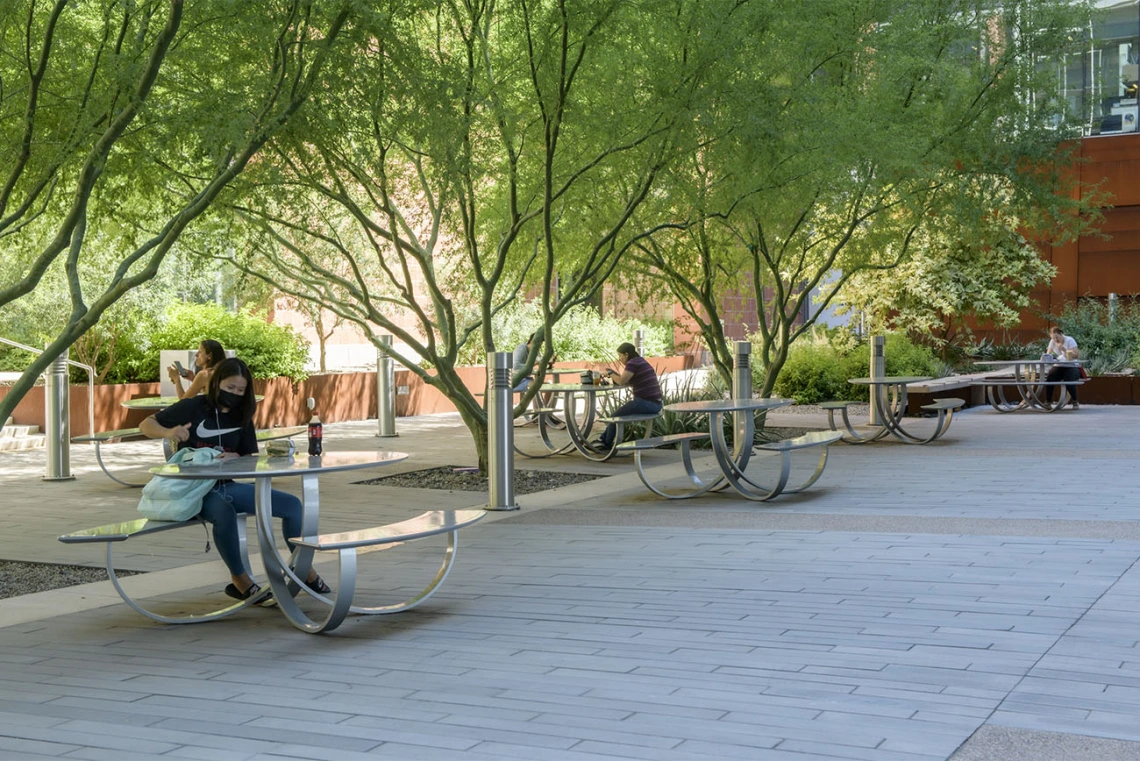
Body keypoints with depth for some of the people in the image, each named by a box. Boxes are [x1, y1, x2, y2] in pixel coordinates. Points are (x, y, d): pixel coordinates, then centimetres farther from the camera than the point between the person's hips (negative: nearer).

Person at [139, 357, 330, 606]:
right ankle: (240, 582, -22)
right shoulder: (192, 407, -5)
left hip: (226, 486, 6)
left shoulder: (242, 418, 10)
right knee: (224, 511, -41)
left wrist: (236, 459, -13)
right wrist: (168, 432, -23)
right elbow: (146, 425, -1)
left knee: (292, 504, -4)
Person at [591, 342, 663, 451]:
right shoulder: (642, 362, 18)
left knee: (616, 416, 12)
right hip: (655, 404, 9)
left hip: (645, 403, -9)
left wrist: (610, 373, 1)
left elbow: (621, 381, -18)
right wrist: (614, 374, 13)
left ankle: (607, 444, 28)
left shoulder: (632, 363, -12)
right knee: (620, 412, 24)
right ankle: (603, 438, 30)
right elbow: (629, 382, 22)